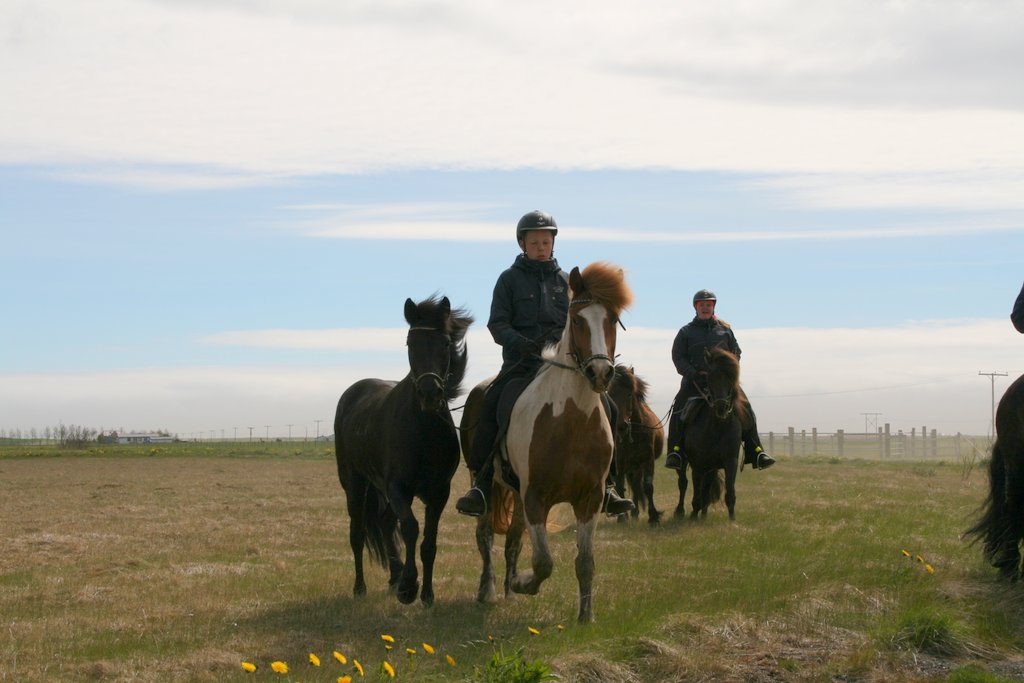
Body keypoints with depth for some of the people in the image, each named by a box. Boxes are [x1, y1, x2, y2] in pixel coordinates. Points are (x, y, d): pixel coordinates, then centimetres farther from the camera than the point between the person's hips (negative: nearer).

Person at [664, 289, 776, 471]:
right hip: (695, 379, -1)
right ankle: (675, 452, -22)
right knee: (679, 410, -24)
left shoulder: (725, 329, 16)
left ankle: (755, 453, -11)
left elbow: (736, 352, 16)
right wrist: (693, 374, -13)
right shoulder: (686, 331, 11)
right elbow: (678, 357, 3)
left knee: (746, 409, -13)